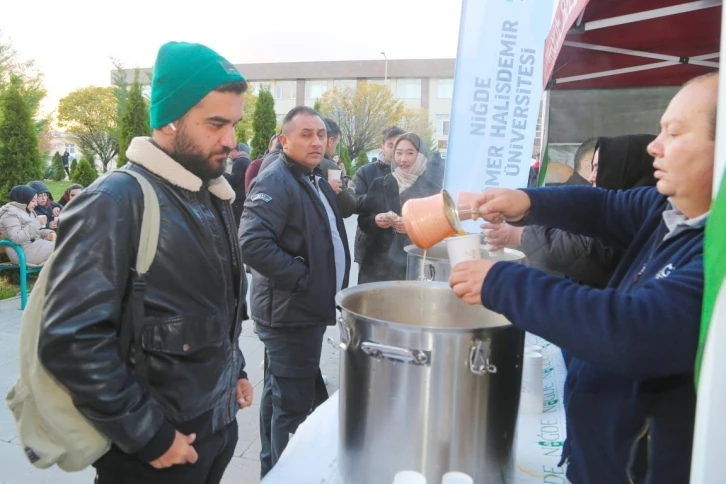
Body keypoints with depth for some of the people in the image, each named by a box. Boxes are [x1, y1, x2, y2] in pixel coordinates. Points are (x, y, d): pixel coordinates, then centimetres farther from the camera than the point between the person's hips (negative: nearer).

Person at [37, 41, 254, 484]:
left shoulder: (213, 197, 5)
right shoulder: (116, 202, -19)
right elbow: (71, 341, -23)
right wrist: (147, 435, -19)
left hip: (220, 423, 7)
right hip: (157, 442, -7)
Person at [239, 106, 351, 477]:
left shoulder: (314, 180, 14)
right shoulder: (275, 182, -17)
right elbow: (253, 243, -29)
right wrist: (304, 278, -23)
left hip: (305, 308, 10)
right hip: (289, 311, -10)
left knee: (282, 396, 21)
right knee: (293, 404, -1)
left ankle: (273, 468, 37)